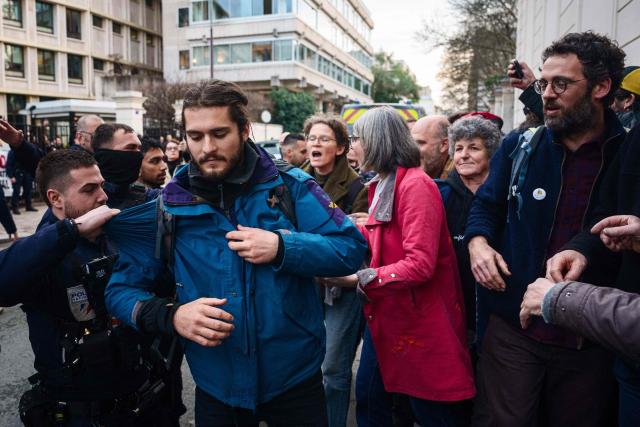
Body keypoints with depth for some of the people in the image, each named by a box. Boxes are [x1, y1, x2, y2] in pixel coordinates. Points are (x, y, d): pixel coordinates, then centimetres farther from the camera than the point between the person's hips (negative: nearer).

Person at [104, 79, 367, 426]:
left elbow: (352, 248, -11)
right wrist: (170, 316, -22)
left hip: (296, 378, 0)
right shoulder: (169, 206, -6)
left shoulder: (289, 186, -9)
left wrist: (282, 247, -25)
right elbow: (120, 290, -2)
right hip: (216, 388, 1)